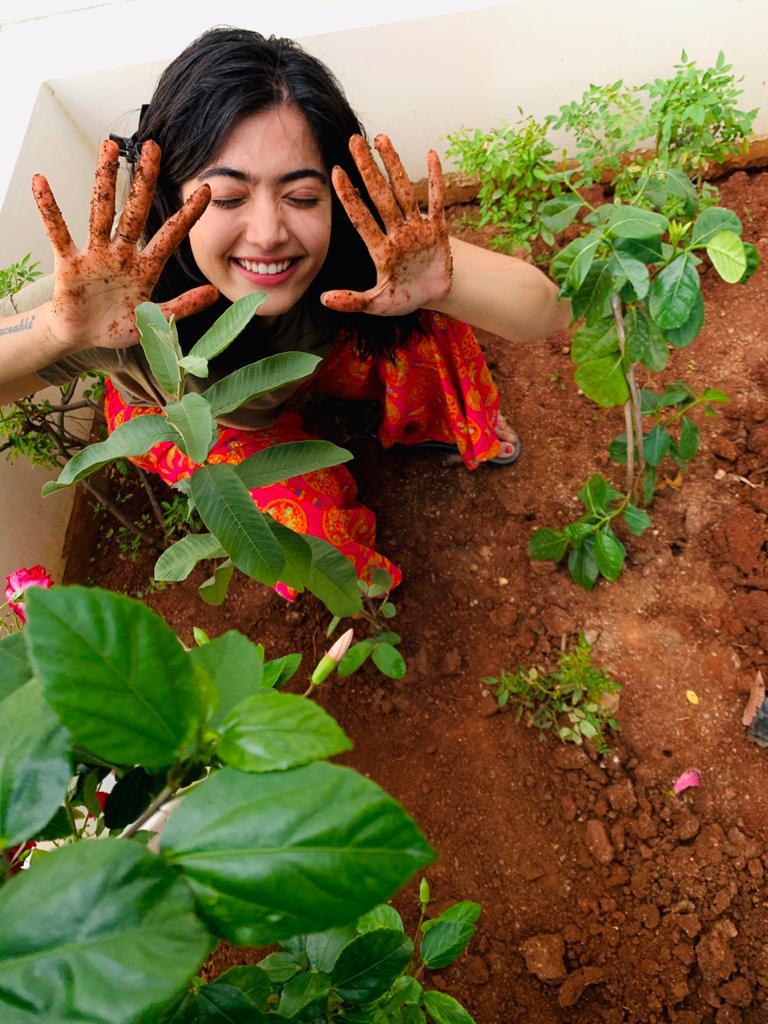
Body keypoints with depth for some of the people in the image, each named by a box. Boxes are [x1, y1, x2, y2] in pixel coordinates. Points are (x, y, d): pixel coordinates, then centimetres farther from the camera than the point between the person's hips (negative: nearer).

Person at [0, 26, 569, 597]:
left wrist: (445, 284, -55)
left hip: (312, 358, 2)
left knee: (424, 315, -23)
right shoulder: (126, 298, -40)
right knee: (317, 533, -25)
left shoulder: (358, 248, -35)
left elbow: (549, 313, -35)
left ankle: (434, 425, 10)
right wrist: (59, 328, -61)